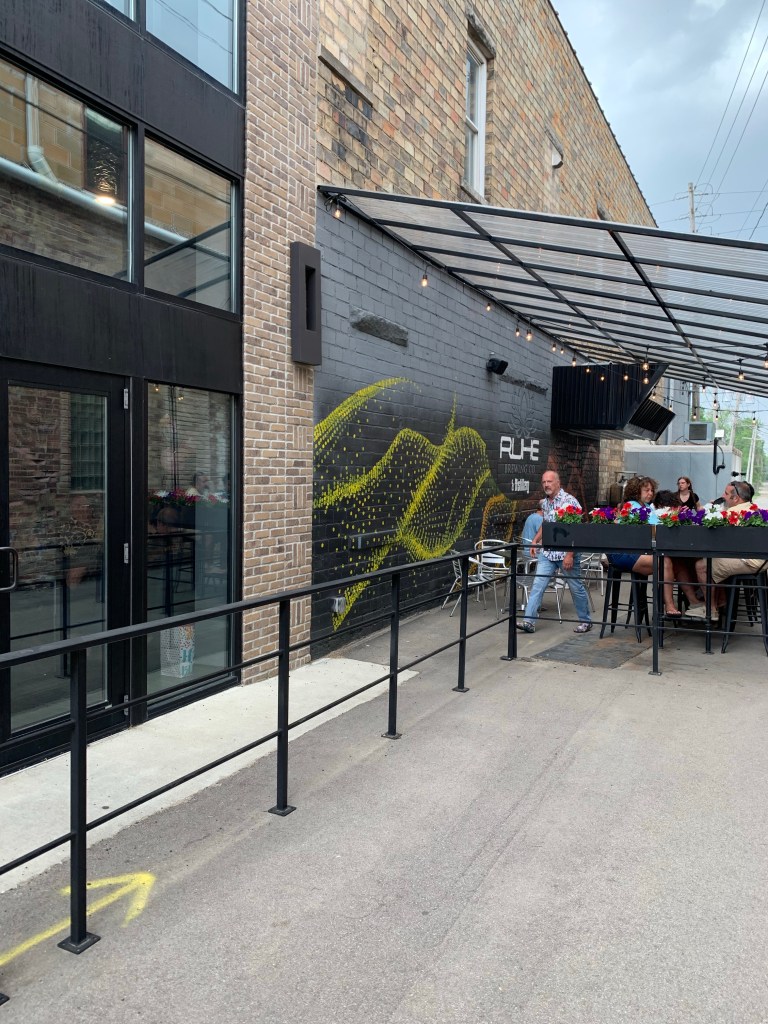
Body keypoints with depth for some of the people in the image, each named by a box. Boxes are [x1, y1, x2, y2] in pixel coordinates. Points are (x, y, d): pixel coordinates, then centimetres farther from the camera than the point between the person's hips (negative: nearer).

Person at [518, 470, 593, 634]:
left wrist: (570, 555, -22)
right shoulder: (545, 502, 9)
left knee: (576, 588, 8)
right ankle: (528, 621, -3)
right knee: (538, 585, -3)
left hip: (566, 553, -6)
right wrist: (535, 541, 13)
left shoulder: (569, 501, -14)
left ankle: (585, 621, 25)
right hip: (547, 553, 6)